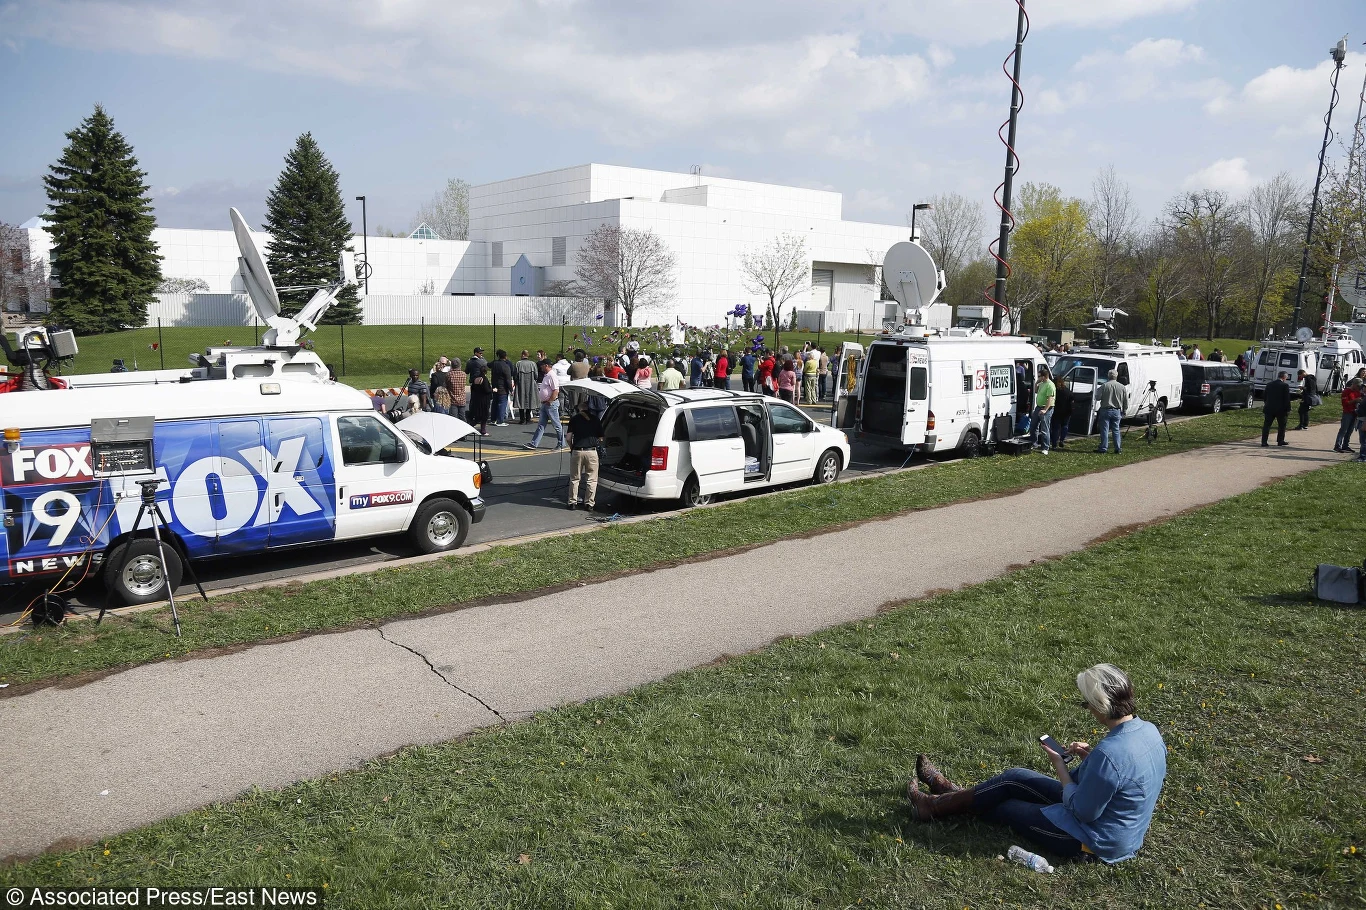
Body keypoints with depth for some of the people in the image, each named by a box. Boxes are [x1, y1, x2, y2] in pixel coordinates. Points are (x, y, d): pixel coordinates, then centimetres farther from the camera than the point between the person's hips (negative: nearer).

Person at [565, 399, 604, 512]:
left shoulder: (574, 419, 1)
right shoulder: (595, 420, 5)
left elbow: (569, 438, -2)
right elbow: (601, 439, 5)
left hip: (577, 451, 0)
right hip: (592, 452, 0)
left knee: (574, 479, 12)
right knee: (591, 480, 9)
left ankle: (572, 502, 15)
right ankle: (589, 503, 10)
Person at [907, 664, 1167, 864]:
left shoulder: (1108, 754, -35)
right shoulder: (1148, 730, -7)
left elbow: (1082, 811, -25)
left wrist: (1059, 765, -13)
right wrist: (1091, 755, -2)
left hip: (1094, 840, -8)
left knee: (1003, 807, 9)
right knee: (1015, 778, 13)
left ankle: (936, 807, 28)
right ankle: (956, 794, 33)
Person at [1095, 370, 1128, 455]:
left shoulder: (1104, 386, -8)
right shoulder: (1122, 387, 2)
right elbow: (1126, 401, 7)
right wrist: (1124, 411, 17)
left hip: (1105, 410, -3)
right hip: (1117, 411, 3)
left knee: (1105, 430, 1)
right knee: (1116, 430, 10)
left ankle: (1103, 449, 1)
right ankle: (1117, 449, 11)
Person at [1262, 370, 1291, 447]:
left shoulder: (1269, 384, 5)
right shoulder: (1285, 385, -9)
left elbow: (1264, 396, 11)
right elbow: (1287, 399, -9)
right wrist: (1288, 409, -4)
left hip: (1269, 409, 3)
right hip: (1280, 409, -3)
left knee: (1266, 425, 3)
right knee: (1281, 425, 13)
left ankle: (1264, 442, -2)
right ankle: (1280, 441, 17)